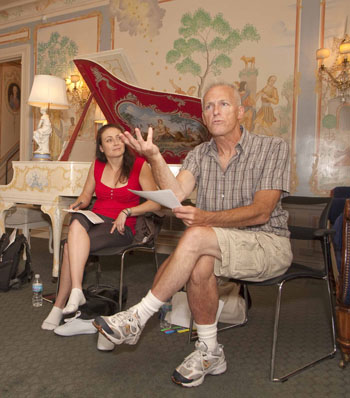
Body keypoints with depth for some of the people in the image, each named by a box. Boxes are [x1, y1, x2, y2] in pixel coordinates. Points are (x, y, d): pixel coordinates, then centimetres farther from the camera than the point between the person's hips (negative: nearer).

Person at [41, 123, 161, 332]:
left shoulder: (139, 166, -2)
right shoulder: (97, 166, 12)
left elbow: (155, 203, -5)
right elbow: (86, 195, 23)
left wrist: (126, 212, -15)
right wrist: (79, 204, 0)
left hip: (121, 228, -3)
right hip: (95, 218, 4)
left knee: (71, 247, -28)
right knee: (77, 222, -35)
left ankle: (59, 305, -14)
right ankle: (76, 291, -35)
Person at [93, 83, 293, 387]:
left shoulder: (273, 148, -6)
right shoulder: (199, 155, 7)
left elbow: (261, 212, -16)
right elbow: (176, 194, -12)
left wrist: (207, 218, -28)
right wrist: (154, 157, -27)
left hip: (268, 244, -4)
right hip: (220, 245, 4)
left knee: (196, 237, -30)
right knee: (201, 263, -31)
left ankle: (137, 318, -16)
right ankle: (209, 353, -7)